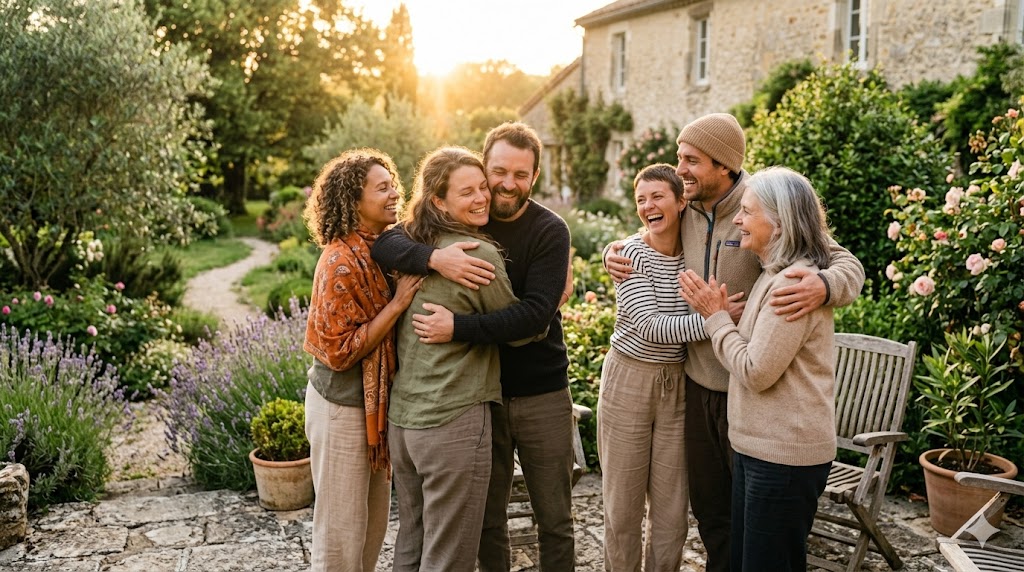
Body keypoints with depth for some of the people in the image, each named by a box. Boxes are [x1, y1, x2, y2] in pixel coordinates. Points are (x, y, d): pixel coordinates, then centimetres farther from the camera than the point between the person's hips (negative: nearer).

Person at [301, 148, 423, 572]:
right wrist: (397, 304, -22)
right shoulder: (342, 262, -21)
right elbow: (340, 351, -21)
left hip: (374, 403, 8)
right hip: (343, 408, -8)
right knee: (341, 532, 5)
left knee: (374, 525, 18)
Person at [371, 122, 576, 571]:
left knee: (555, 521, 11)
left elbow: (536, 313, -22)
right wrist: (434, 257, -31)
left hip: (541, 394, -2)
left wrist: (458, 328, -30)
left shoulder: (549, 231, -10)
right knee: (487, 519, 14)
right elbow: (383, 242, -12)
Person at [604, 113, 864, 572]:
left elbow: (849, 265, -17)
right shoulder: (685, 214, 1)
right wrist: (614, 254, -1)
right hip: (698, 382, 6)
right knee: (708, 505, 21)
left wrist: (823, 286, -39)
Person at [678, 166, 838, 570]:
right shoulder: (773, 275, 12)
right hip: (757, 447, 10)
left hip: (783, 456, -10)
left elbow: (756, 372, -21)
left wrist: (715, 316, -10)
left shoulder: (795, 284, -19)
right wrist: (719, 313, 1)